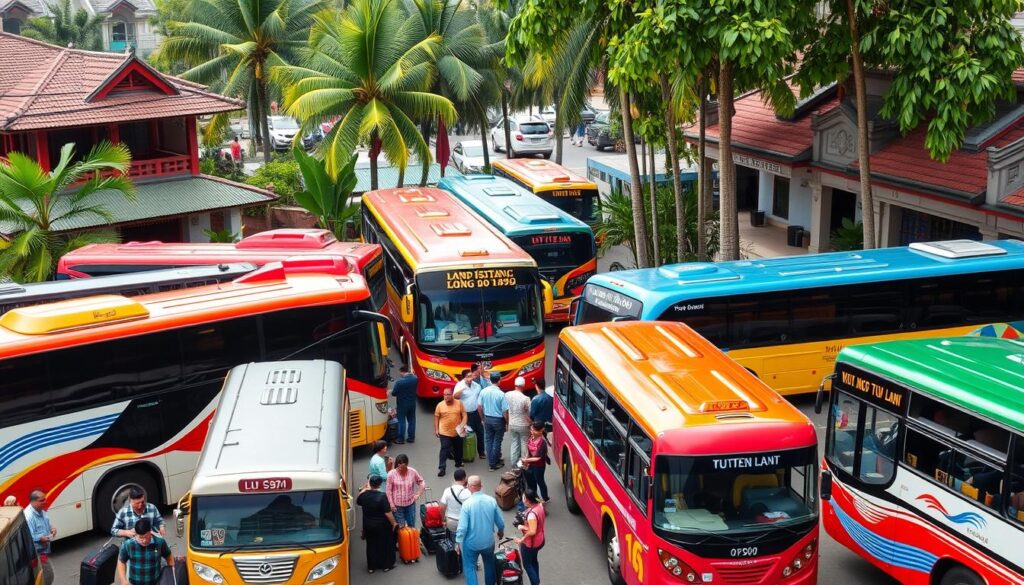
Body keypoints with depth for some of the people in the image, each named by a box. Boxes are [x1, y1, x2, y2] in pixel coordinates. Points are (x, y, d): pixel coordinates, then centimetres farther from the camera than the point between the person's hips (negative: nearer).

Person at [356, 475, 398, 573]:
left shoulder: (363, 495, -9)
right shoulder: (382, 496, -23)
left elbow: (358, 501, 15)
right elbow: (388, 513, -21)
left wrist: (364, 489, 18)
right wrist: (394, 523, -8)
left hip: (368, 525, 4)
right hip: (382, 526, -4)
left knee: (371, 545, 17)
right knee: (385, 545, 14)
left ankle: (371, 567, 24)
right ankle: (386, 565, 23)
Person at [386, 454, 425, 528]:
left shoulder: (413, 472, -9)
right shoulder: (391, 474, -15)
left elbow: (422, 483, 4)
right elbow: (388, 490, -8)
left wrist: (418, 494, -5)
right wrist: (391, 504, -10)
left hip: (410, 504, 2)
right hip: (397, 505, -2)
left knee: (412, 526, 12)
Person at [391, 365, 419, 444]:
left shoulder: (399, 381, -22)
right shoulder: (415, 379, -6)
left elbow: (393, 393, -14)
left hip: (402, 404, -5)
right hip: (412, 403, 5)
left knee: (402, 421, 4)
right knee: (412, 420, 14)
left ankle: (401, 439, 9)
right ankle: (411, 438, 21)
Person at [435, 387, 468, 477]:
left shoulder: (459, 403, -5)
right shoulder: (440, 405, -6)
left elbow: (464, 415, -1)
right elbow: (436, 417, 2)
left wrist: (463, 424, -16)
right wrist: (436, 430, -1)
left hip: (457, 432, 2)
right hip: (444, 432, -2)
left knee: (458, 449, 16)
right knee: (444, 449, -9)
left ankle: (458, 464, 36)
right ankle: (441, 468, -8)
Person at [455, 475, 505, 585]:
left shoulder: (467, 504, -22)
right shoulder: (492, 501, -11)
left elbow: (462, 527, -21)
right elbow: (500, 522, -1)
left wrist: (458, 542, -7)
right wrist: (501, 531, 20)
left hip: (471, 543, -4)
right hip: (488, 541, 4)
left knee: (470, 568, 9)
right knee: (489, 565, 26)